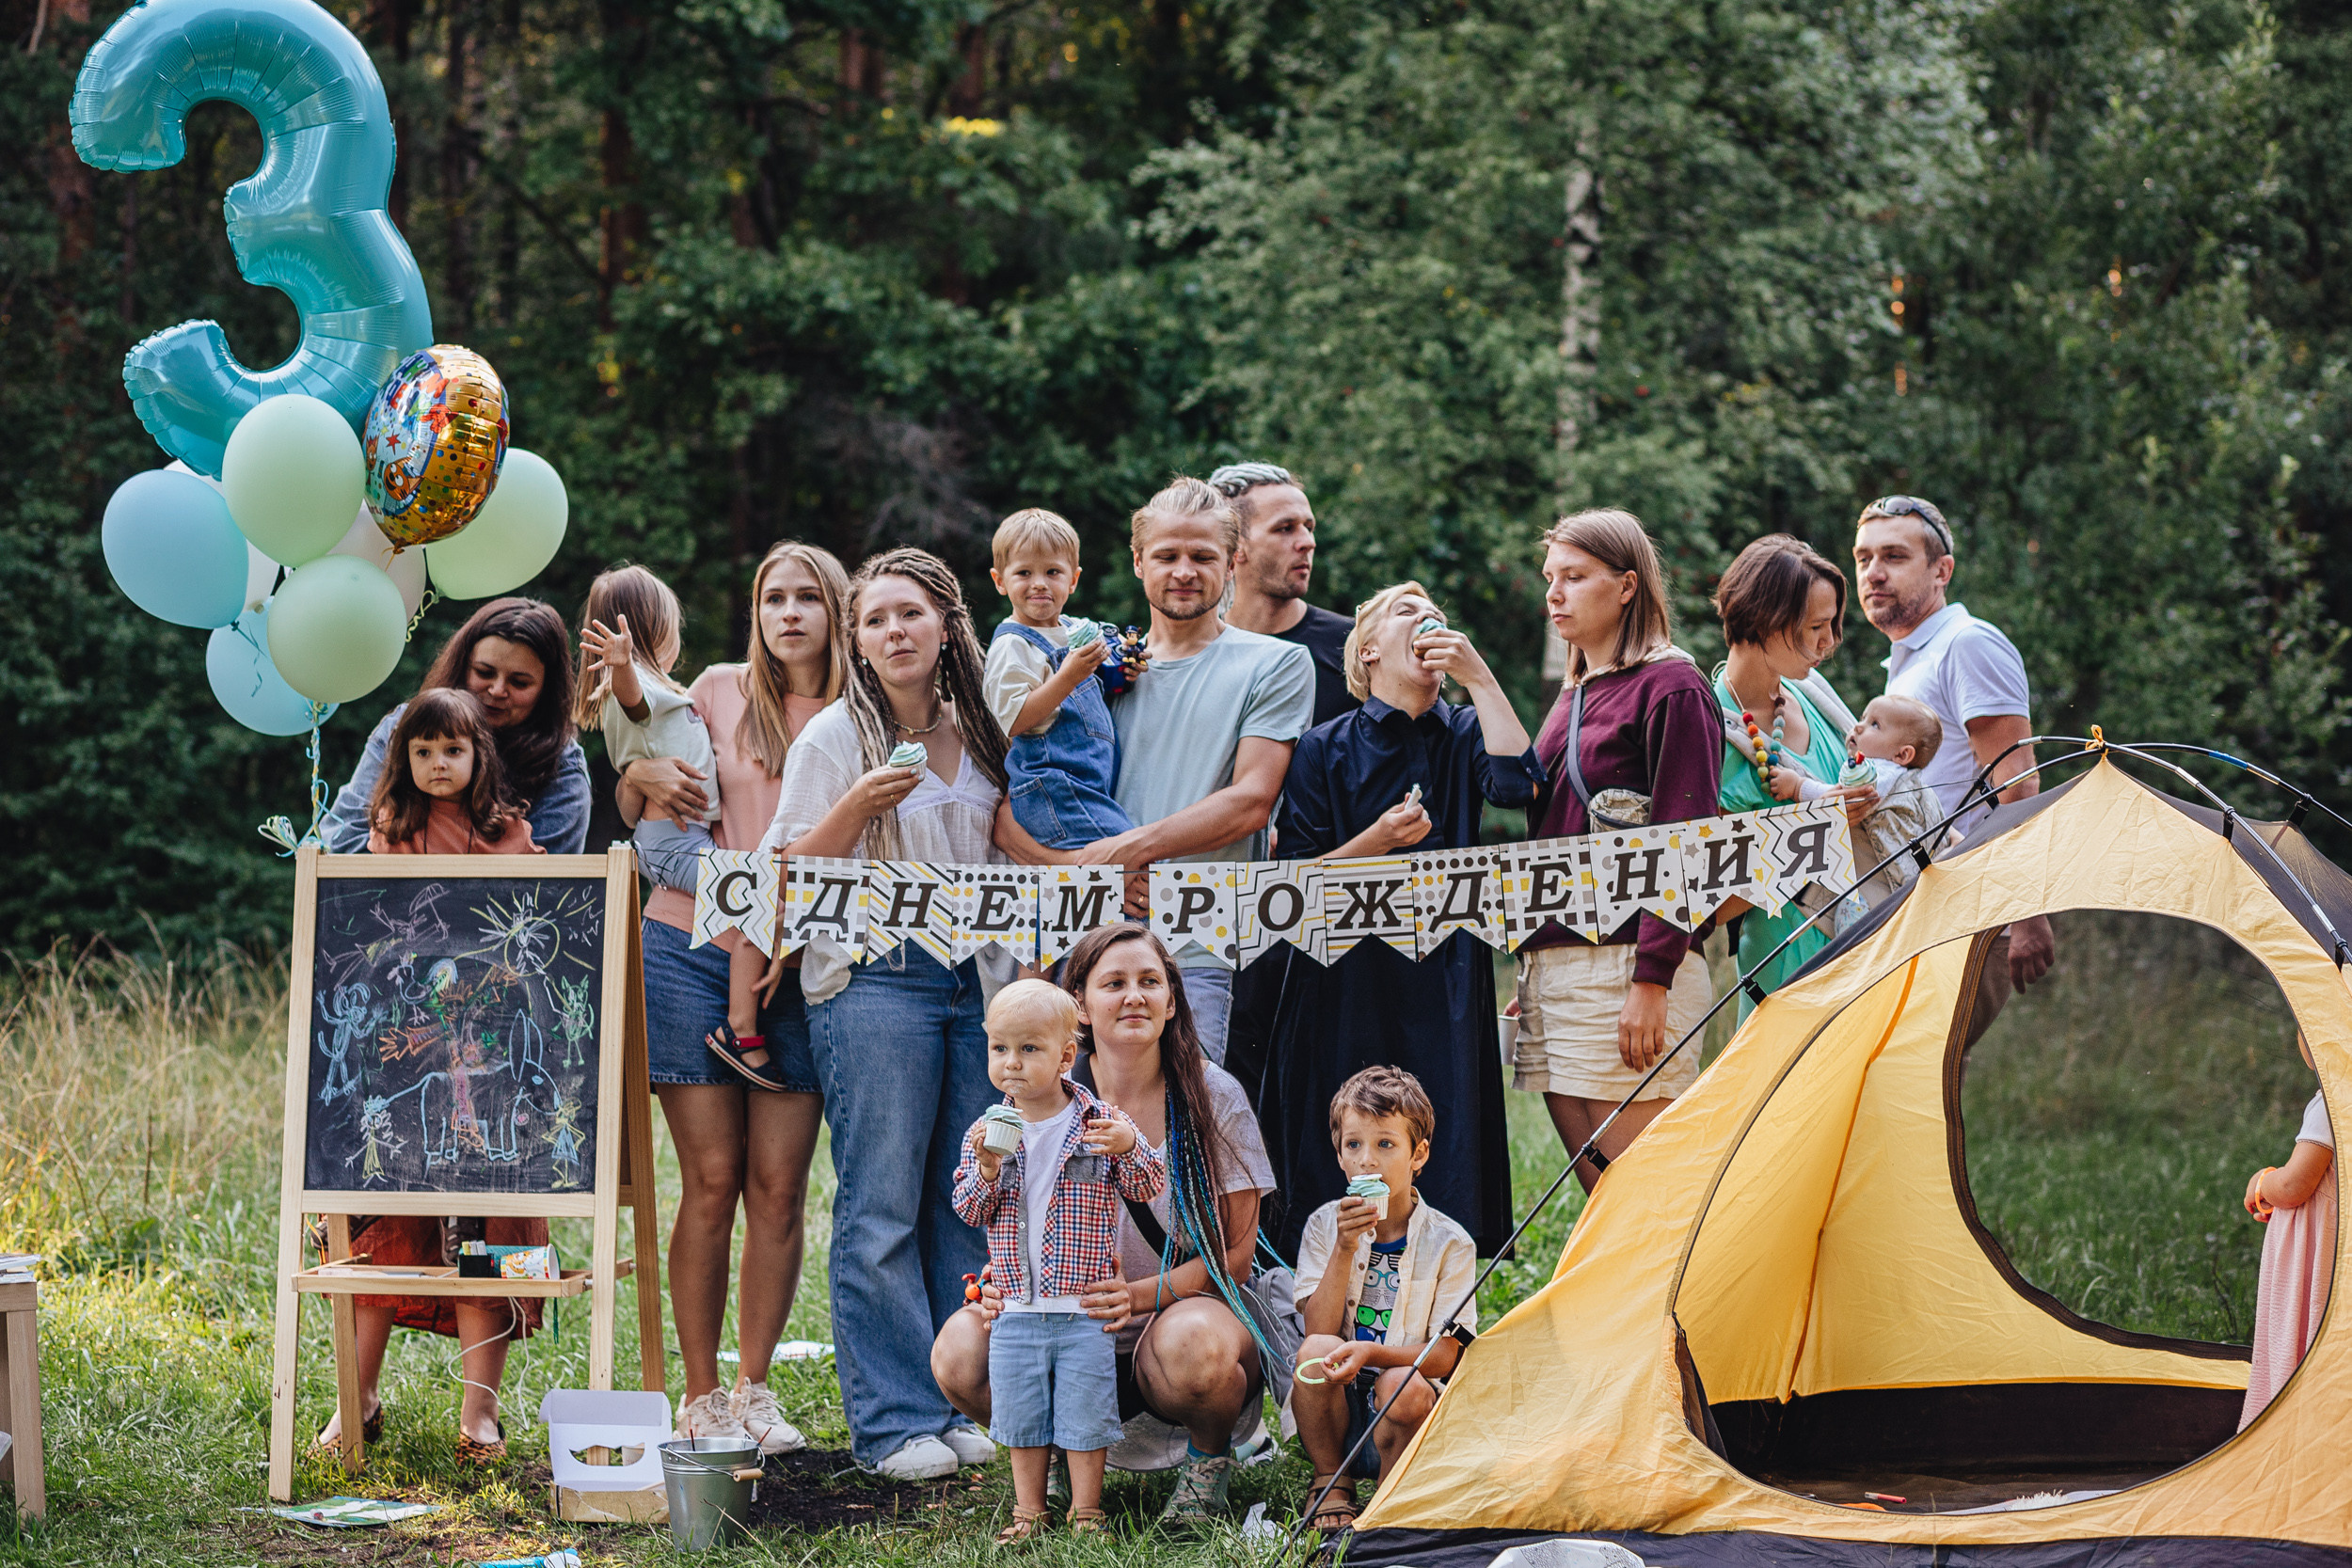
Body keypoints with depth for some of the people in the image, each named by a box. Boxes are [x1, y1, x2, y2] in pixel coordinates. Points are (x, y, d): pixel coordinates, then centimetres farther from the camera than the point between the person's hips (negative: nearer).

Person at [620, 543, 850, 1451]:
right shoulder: (720, 693, 7)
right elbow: (635, 816, 14)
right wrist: (643, 776, -8)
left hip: (799, 969, 1)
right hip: (690, 948, 0)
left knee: (779, 1186, -2)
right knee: (712, 1182, -3)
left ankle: (754, 1387, 8)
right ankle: (701, 1395, 3)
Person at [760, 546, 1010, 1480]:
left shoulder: (979, 734, 15)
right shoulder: (832, 739, 0)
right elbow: (787, 877, -4)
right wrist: (859, 806, -18)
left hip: (977, 978, 5)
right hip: (873, 977, -5)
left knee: (968, 1200, 4)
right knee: (882, 1209, -7)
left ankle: (957, 1405, 12)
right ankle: (894, 1423, -4)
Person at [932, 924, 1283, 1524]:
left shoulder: (1212, 1096, -7)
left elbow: (1235, 1252, -7)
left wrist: (1141, 1294, -26)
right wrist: (1002, 1284, -20)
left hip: (1197, 1302, -2)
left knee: (1192, 1343, -41)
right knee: (959, 1351, -27)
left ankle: (1208, 1458, -3)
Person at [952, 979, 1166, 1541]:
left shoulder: (1100, 1123, -4)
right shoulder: (986, 1132, 3)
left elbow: (1149, 1187, -4)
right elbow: (968, 1210, 0)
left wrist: (1130, 1149, -24)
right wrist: (986, 1170, -19)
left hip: (1086, 1311, -2)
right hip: (1017, 1312, 3)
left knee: (1084, 1418, 3)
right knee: (1022, 1419, 11)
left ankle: (1085, 1510, 16)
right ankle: (1029, 1511, 23)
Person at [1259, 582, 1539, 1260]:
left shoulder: (1463, 735, 11)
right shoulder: (1326, 748, 5)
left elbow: (1517, 784, -12)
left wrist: (1479, 676, -8)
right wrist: (1377, 841, -15)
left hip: (1446, 980, 1)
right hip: (1349, 983, -1)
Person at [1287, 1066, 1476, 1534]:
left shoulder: (1449, 1243, -4)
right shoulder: (1325, 1225, 2)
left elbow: (1444, 1355, -10)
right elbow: (1318, 1330, -9)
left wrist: (1371, 1352, -29)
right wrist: (1345, 1248, -21)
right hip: (1338, 1414, 2)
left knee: (1404, 1386, -35)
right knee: (1318, 1350, -29)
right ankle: (1332, 1489, -7)